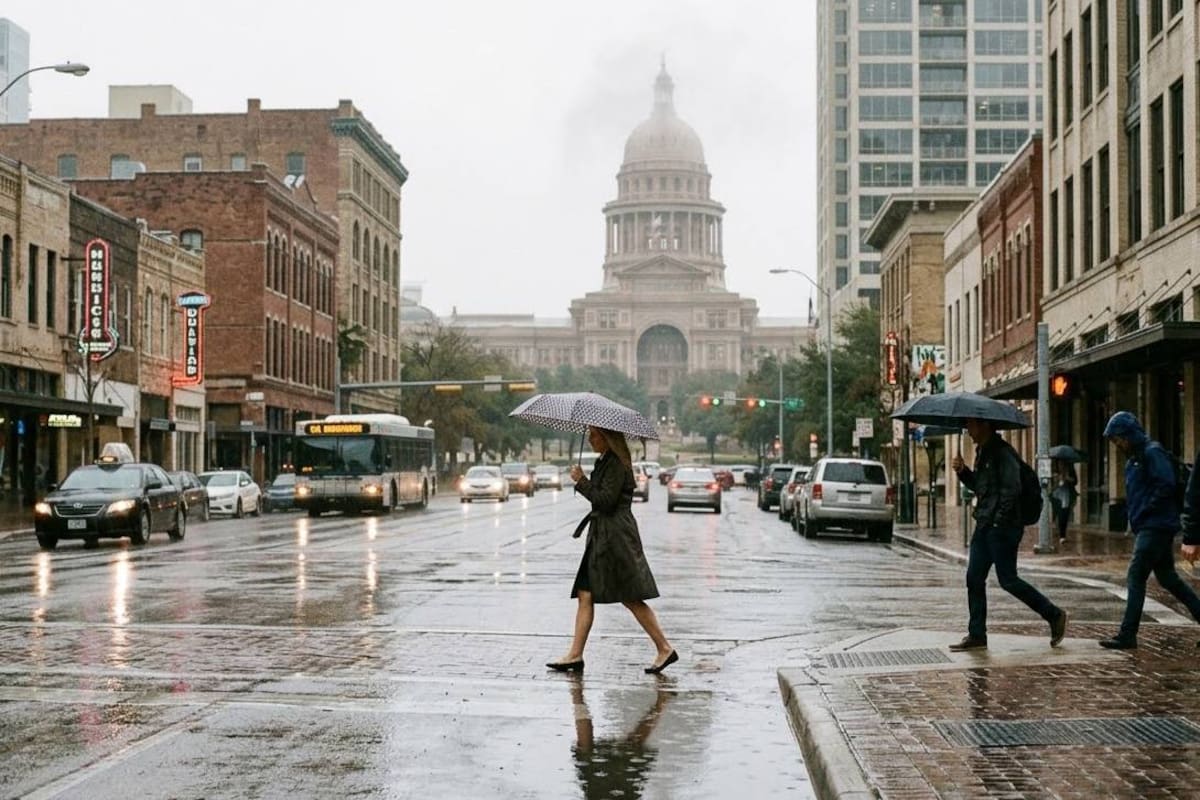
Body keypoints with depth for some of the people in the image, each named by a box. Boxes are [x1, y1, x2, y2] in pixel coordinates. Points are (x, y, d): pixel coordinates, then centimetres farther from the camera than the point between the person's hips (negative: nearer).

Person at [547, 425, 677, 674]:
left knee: (630, 597, -6)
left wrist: (581, 481, -14)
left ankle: (665, 649, 1)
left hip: (616, 537, -10)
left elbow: (606, 501, -20)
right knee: (585, 595, 5)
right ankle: (575, 655, 4)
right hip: (602, 536, 10)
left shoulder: (616, 464, -14)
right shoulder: (604, 461, 16)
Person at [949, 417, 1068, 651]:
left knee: (1008, 580, -5)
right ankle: (976, 636, 10)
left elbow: (1011, 489, -21)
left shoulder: (1002, 452, -14)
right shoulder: (982, 452, 16)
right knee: (974, 579, 6)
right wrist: (963, 471, 7)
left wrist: (999, 522, -21)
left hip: (1002, 528, -10)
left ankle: (1054, 616, 9)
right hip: (984, 526, 10)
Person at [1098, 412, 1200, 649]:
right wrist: (1134, 515, 9)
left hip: (1155, 528, -10)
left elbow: (1166, 486, -22)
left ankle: (1127, 635, -9)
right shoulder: (1133, 459, 18)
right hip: (1147, 528, 10)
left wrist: (1144, 512, -15)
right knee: (1168, 578, 14)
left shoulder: (1152, 453, -12)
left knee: (1135, 580, -10)